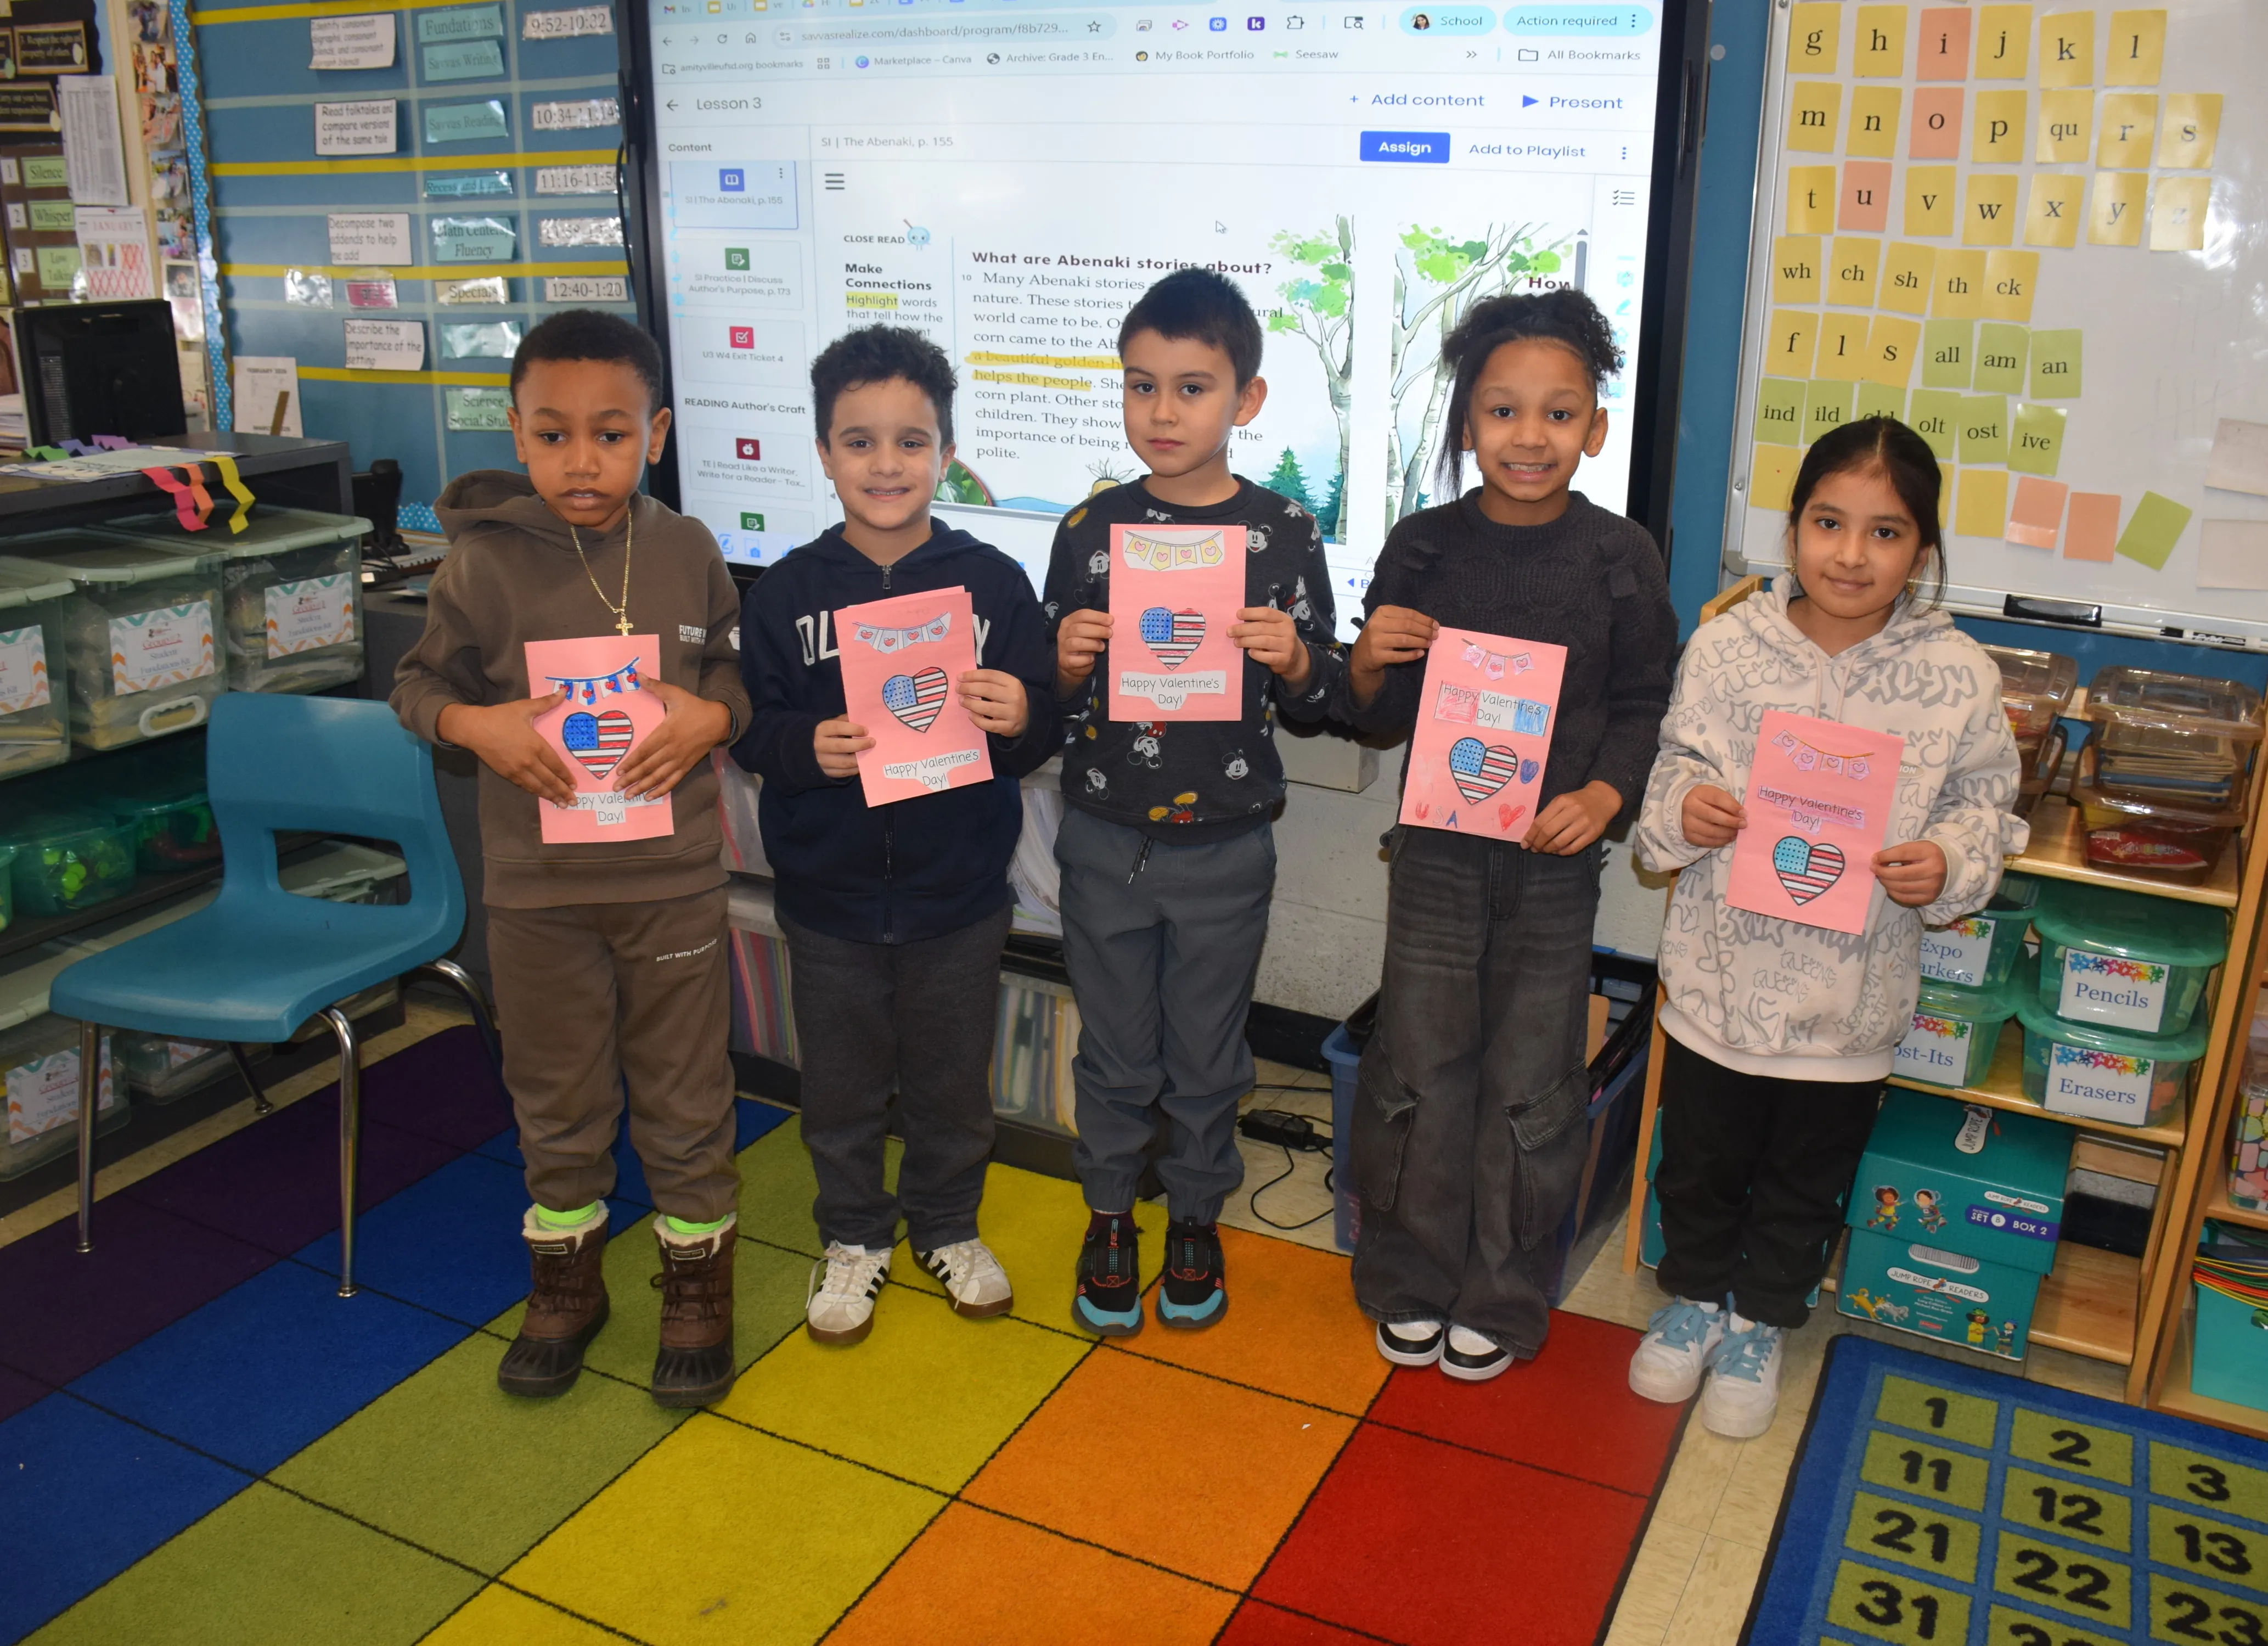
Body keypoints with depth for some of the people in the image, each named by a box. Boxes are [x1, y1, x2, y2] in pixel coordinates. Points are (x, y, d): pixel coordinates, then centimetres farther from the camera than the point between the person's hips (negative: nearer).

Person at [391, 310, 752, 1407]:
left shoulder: (689, 553, -3)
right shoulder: (484, 562, -7)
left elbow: (740, 668, 7)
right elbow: (419, 681, 3)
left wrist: (711, 715, -14)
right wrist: (475, 725, -17)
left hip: (671, 880, 0)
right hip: (535, 888, 0)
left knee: (684, 1099, 12)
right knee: (556, 1100, 16)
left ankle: (698, 1282, 32)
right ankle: (565, 1283, 37)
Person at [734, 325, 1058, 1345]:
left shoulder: (992, 582, -6)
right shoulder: (788, 591, -4)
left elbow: (1041, 735, -3)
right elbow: (747, 727, -3)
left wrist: (1020, 718, -25)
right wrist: (806, 748, -22)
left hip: (958, 893, 0)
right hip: (829, 894, 0)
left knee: (953, 1082, 16)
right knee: (841, 1086, 16)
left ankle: (946, 1226, 40)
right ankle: (853, 1235, 38)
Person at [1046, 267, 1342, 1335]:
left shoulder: (1284, 536, -5)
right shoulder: (1089, 530, -2)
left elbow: (1316, 705, 1)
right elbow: (1049, 698, 5)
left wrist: (1294, 660, -19)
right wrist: (1066, 663, -17)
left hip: (1224, 850, -1)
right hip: (1104, 844, 1)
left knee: (1206, 1057, 14)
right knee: (1114, 1053, 14)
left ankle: (1196, 1219, 36)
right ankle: (1109, 1217, 35)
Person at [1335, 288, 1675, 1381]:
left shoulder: (1620, 558, -4)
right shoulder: (1423, 547, -3)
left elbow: (1646, 706, 2)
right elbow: (1379, 718, 4)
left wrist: (1604, 794, -15)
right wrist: (1368, 662, -18)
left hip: (1555, 858, 0)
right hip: (1436, 849, 1)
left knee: (1530, 1084, 9)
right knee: (1418, 1070, 8)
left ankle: (1502, 1299, 28)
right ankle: (1411, 1283, 28)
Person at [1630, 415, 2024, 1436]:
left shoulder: (1957, 677, -10)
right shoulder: (1726, 645, -9)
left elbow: (1984, 805, 0)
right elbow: (1674, 762, 2)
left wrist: (1948, 864, -19)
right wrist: (1681, 806, -19)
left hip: (1851, 994, 0)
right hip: (1721, 970, 0)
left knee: (1806, 1179, 19)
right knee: (1700, 1159, 19)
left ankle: (1760, 1324, 43)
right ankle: (1696, 1295, 45)